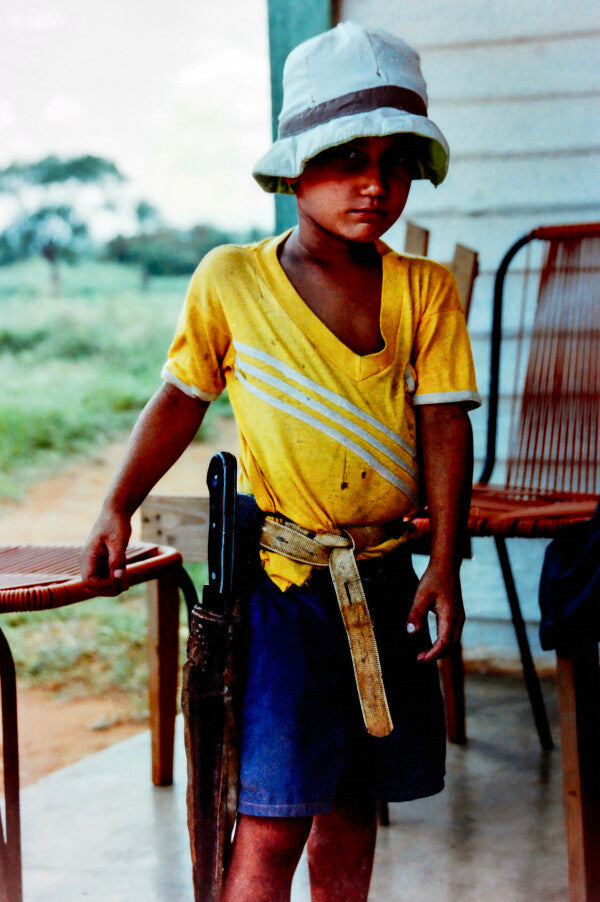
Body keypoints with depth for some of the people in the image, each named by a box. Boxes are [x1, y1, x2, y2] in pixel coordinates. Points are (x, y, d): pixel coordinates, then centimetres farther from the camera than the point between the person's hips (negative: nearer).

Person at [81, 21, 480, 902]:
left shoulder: (426, 291, 1)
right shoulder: (228, 281, -2)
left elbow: (443, 424, -2)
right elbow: (179, 399, 9)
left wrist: (444, 564, -9)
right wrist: (118, 509, 3)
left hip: (384, 580, 3)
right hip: (278, 578, -3)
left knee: (355, 798, 14)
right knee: (272, 820, -8)